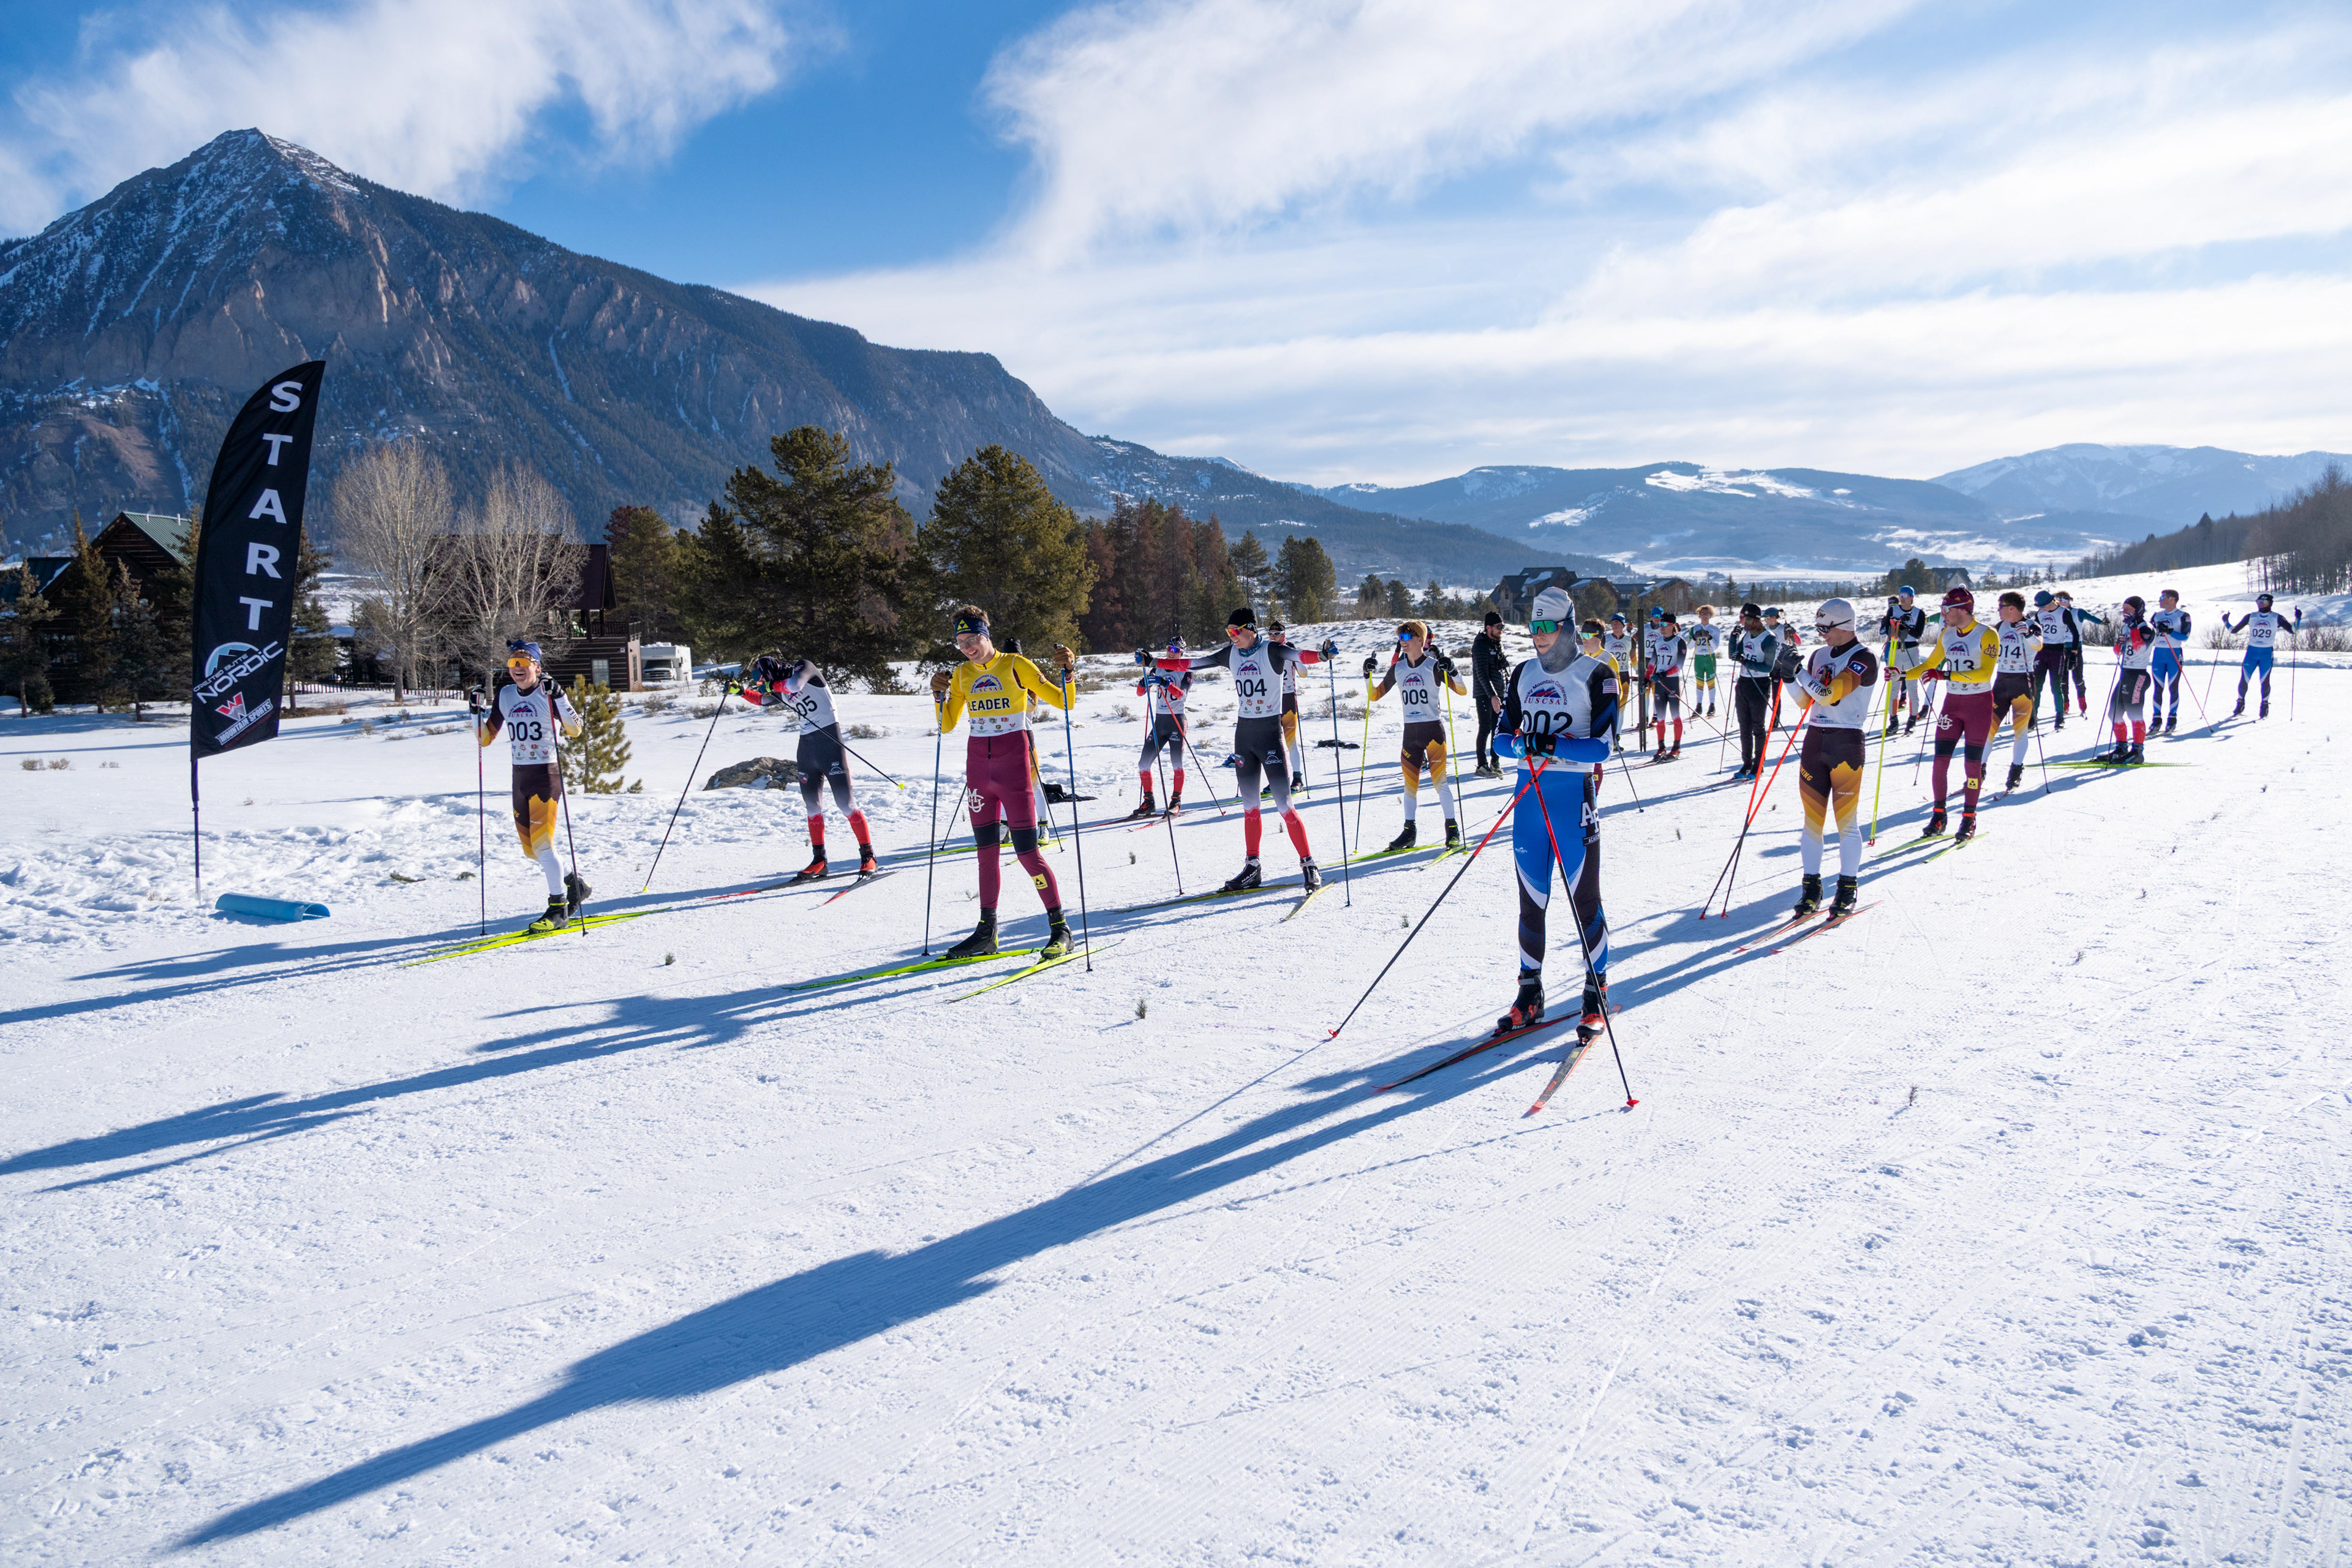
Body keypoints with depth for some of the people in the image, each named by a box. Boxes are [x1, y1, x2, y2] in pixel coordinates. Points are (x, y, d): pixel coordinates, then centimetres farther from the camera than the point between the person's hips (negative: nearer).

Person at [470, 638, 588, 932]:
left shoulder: (549, 692, -7)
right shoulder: (506, 695, 9)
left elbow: (575, 729, -19)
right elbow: (485, 738, 14)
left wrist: (558, 698, -28)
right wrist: (476, 710, 1)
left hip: (547, 773, -7)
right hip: (519, 776, 7)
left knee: (542, 843, -12)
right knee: (530, 849, 10)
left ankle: (559, 907, -3)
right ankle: (574, 885, 30)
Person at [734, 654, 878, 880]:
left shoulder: (804, 668, -8)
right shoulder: (781, 691, 12)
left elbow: (795, 684, -30)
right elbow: (762, 700, 32)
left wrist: (772, 685, -13)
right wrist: (743, 691, 18)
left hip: (829, 736, -8)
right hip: (806, 743, 8)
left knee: (845, 802, -9)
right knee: (812, 805, 7)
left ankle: (868, 856, -5)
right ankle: (819, 861, 14)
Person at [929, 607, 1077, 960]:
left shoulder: (1016, 666, -4)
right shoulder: (962, 675, 10)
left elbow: (1062, 702, -3)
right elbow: (947, 725, 13)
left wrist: (1066, 671, -18)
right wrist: (939, 696, -3)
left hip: (1013, 762, -5)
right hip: (977, 763, 5)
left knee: (1026, 851, -9)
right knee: (986, 850, 8)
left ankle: (1060, 928, -2)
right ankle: (987, 932, 15)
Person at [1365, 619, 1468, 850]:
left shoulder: (1434, 665, -5)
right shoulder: (1397, 669, 8)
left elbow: (1462, 691, -7)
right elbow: (1375, 695, 14)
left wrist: (1452, 672, -23)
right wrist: (1368, 676, -2)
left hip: (1433, 729, -4)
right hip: (1410, 732, 5)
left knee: (1440, 778, -7)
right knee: (1410, 783, 7)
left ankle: (1452, 829, 2)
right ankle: (1409, 831, 15)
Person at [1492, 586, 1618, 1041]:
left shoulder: (1596, 675, -4)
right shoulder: (1524, 674, 12)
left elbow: (1601, 747, -11)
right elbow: (1501, 737, 9)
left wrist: (1555, 745, -25)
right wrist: (1522, 743, -14)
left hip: (1573, 797, -4)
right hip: (1528, 798, 5)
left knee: (1584, 900, 0)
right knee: (1531, 899, 9)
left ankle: (1597, 994, 13)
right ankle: (1530, 993, 19)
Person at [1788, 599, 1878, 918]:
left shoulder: (1864, 658, -8)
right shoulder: (1819, 655, 13)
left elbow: (1829, 694, -19)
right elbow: (1806, 701, 11)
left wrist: (1799, 671, -16)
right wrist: (1789, 677, -3)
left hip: (1847, 742, -6)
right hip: (1815, 740, 6)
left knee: (1846, 819, -3)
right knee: (1812, 817, 5)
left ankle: (1848, 888, 6)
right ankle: (1811, 887, 10)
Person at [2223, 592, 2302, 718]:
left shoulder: (2276, 618, 1)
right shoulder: (2251, 617, 5)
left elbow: (2292, 630, 0)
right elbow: (2234, 630, 9)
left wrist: (2298, 619, -14)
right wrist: (2226, 622, -6)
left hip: (2267, 653, -1)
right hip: (2251, 652, 1)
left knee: (2265, 681, -4)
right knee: (2244, 680, -2)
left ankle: (2265, 707, 11)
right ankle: (2240, 704, 15)